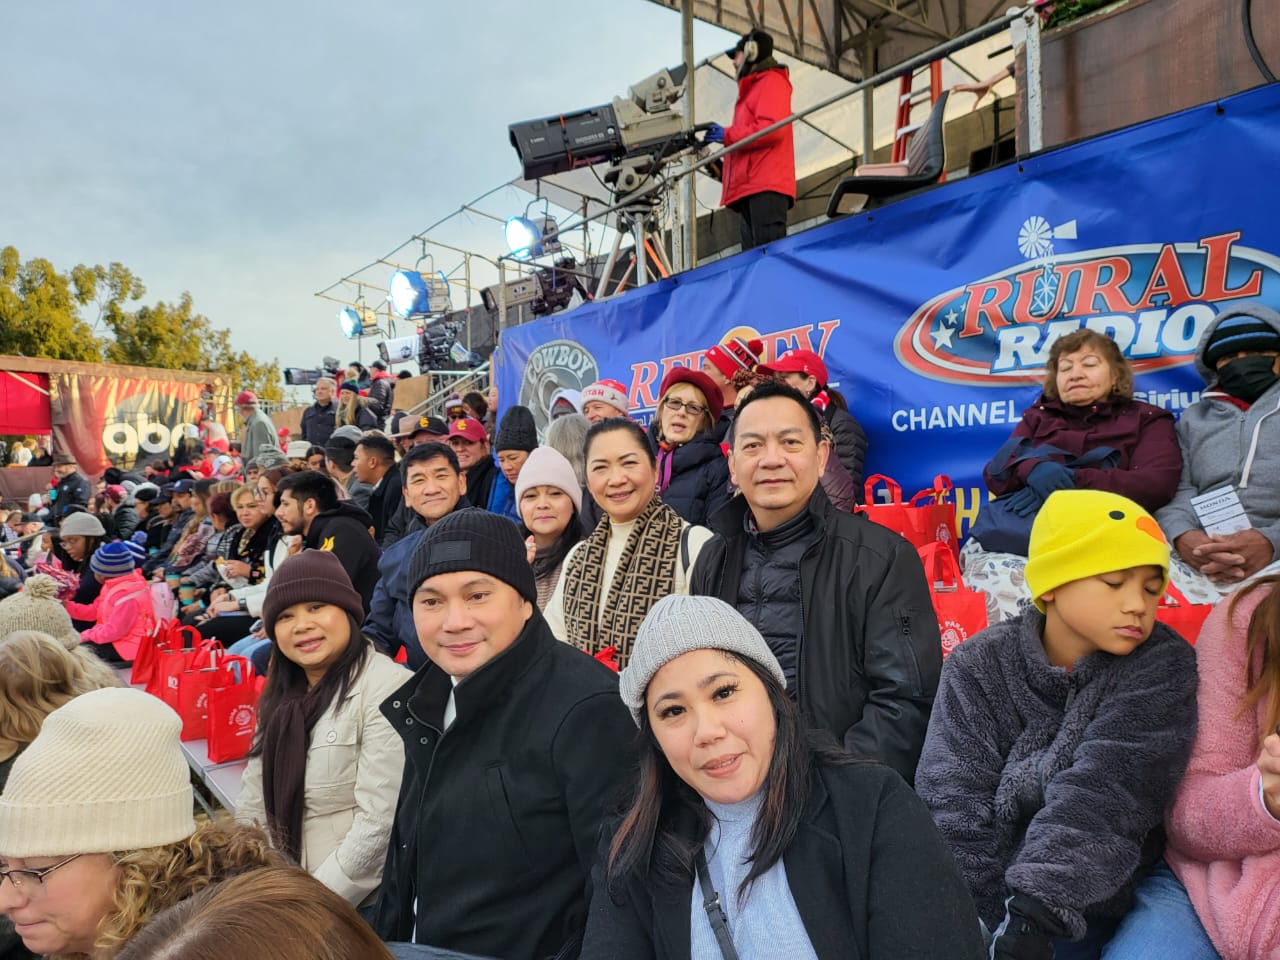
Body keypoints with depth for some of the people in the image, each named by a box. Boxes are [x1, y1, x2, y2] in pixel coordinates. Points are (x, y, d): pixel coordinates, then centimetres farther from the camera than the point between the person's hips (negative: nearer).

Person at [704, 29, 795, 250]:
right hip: (751, 186, 9)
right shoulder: (753, 88, 33)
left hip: (766, 186, -9)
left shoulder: (772, 81, 5)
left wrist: (727, 135, -8)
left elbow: (771, 128, -12)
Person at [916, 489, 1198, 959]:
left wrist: (1034, 913, -29)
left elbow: (1104, 796, -19)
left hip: (1087, 909, -1)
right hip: (981, 902, 2)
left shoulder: (1163, 667, -6)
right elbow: (956, 802, -9)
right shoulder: (979, 665, -2)